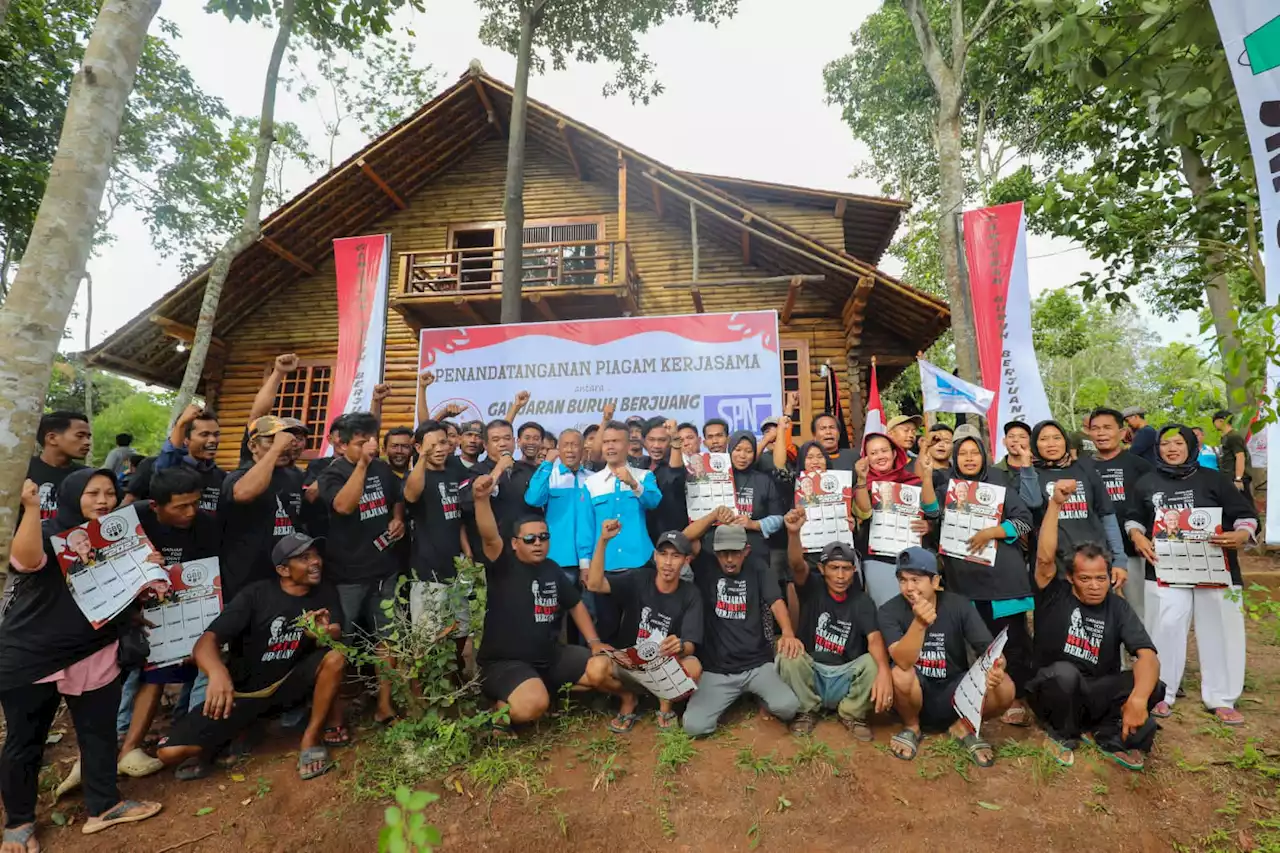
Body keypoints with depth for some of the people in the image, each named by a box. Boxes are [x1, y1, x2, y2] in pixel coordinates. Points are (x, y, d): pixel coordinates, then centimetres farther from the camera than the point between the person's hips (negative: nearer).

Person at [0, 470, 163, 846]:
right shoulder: (48, 533, -11)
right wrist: (31, 507, -37)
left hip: (94, 658, 5)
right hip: (31, 658, -4)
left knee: (99, 732, 12)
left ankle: (103, 806, 27)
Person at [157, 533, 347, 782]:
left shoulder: (325, 593, -7)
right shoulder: (256, 594, -16)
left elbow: (336, 638, -17)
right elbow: (206, 642, -23)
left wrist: (324, 634, -42)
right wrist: (218, 672, -44)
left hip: (288, 684, 1)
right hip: (244, 689, -1)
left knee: (336, 657, -28)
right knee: (171, 752, -17)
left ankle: (311, 739, -9)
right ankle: (238, 728, 13)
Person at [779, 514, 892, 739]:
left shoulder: (862, 601, -2)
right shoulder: (812, 590, -6)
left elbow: (875, 639, -20)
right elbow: (797, 565, -29)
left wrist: (884, 671, -42)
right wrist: (794, 533, -51)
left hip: (846, 677, 1)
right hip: (811, 673, -1)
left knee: (874, 662, -28)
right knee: (786, 656, -31)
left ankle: (851, 713, 0)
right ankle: (806, 709, -2)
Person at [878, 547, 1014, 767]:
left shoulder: (959, 605, -12)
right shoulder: (889, 611, -18)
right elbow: (903, 662, -32)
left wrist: (996, 667, -40)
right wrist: (920, 624, -49)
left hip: (954, 692, 2)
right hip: (915, 694, -1)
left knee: (1004, 689, -25)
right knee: (900, 675, -35)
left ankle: (962, 726, 6)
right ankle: (911, 727, -1)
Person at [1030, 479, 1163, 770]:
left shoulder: (1118, 608, -3)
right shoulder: (1054, 596, -8)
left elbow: (1148, 656, -16)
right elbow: (1045, 558, -28)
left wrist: (1138, 698, -36)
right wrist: (1055, 504, -32)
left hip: (1098, 695, 2)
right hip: (1054, 692, -2)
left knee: (1152, 685, -24)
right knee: (1065, 672, -36)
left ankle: (1110, 736, 0)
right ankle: (1062, 735, -6)